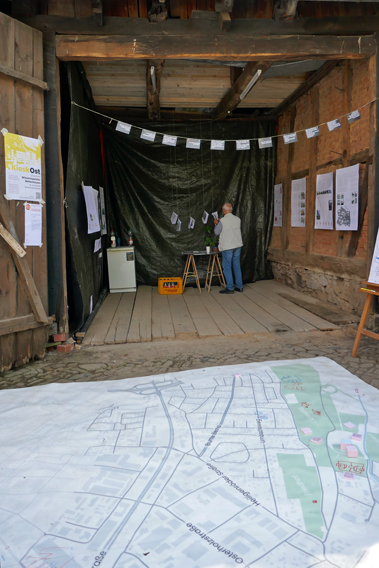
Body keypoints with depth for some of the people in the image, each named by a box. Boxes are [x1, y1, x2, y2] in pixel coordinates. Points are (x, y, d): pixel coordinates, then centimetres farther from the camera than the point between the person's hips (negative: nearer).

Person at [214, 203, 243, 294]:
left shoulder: (222, 221, -15)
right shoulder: (237, 219, 2)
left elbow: (216, 232, -1)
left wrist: (216, 224, 18)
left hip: (227, 247, -6)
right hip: (237, 245, 6)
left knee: (227, 267, 2)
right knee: (237, 266, 13)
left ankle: (230, 288, 4)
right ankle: (239, 286, 19)